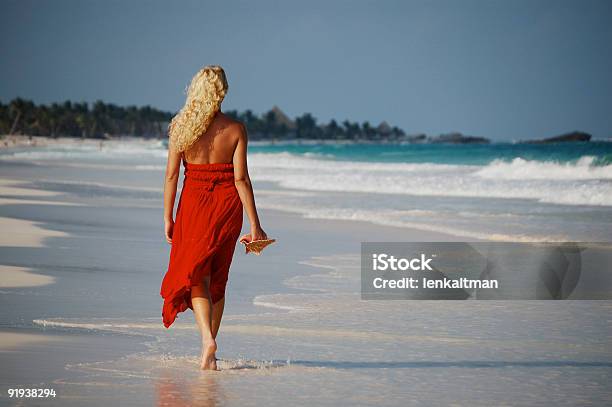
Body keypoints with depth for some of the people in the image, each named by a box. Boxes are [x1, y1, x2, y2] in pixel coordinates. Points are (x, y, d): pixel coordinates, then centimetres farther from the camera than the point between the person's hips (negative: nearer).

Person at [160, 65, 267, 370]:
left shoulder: (180, 127, -6)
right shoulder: (235, 129, -6)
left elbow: (171, 175, -6)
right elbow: (241, 179, -8)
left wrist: (168, 217, 2)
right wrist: (254, 225, -4)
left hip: (194, 204, -1)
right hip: (228, 206, 1)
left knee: (196, 276, 3)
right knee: (218, 278, 14)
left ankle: (207, 338, -21)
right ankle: (210, 352, 21)